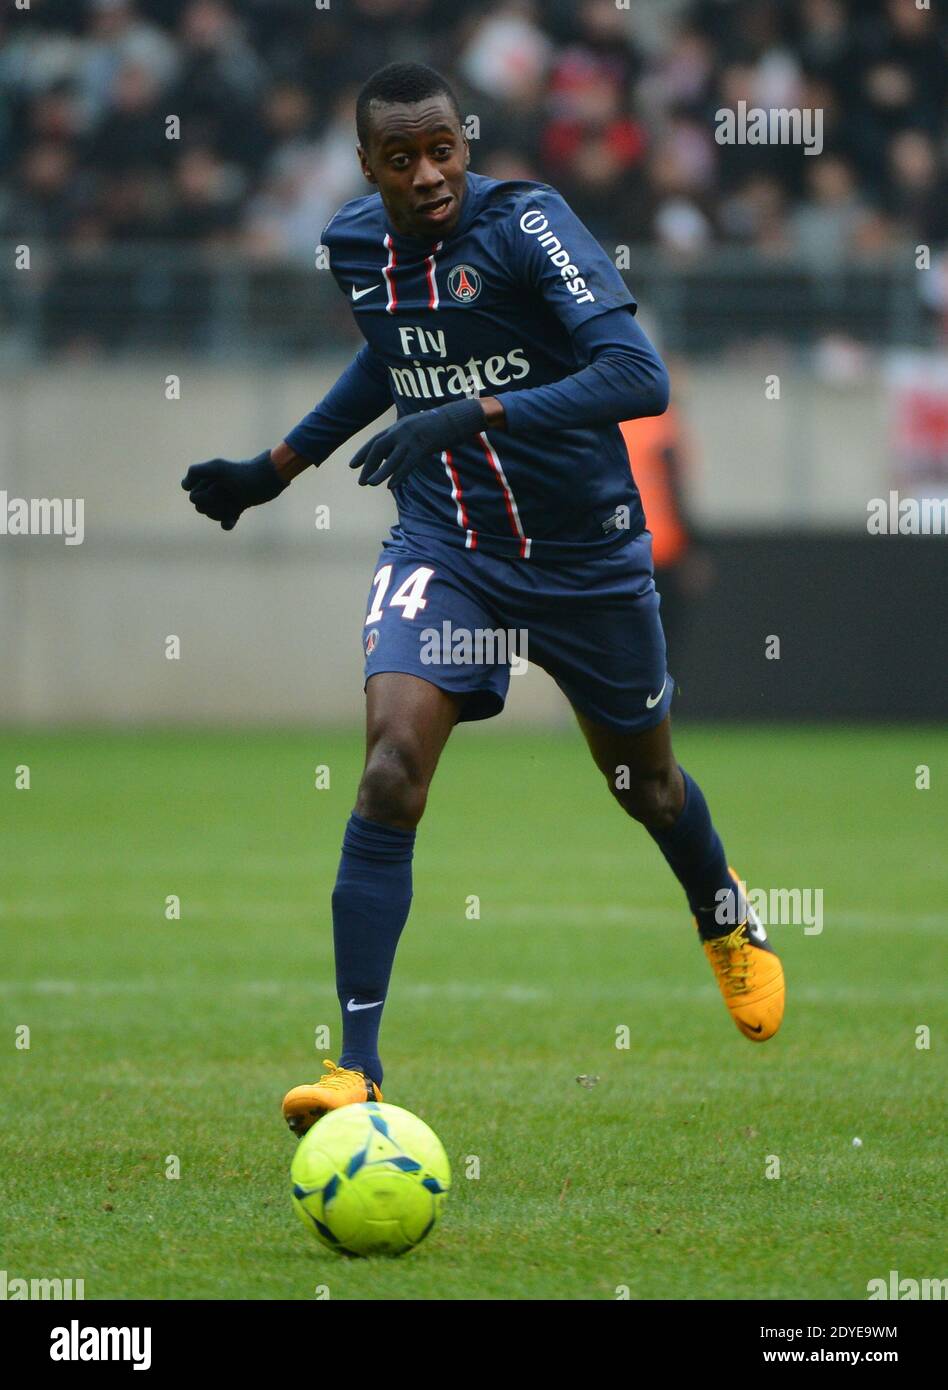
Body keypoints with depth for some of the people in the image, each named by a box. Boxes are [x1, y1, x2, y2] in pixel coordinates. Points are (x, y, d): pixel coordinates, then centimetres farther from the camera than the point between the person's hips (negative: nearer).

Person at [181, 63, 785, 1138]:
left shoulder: (527, 222, -20)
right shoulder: (354, 245, -2)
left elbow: (639, 378, -30)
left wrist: (473, 415, -39)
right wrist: (274, 469, 23)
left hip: (586, 554, -2)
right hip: (444, 551, 2)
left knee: (644, 785, 17)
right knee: (391, 771, -20)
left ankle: (728, 926, 53)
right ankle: (357, 1067, -19)